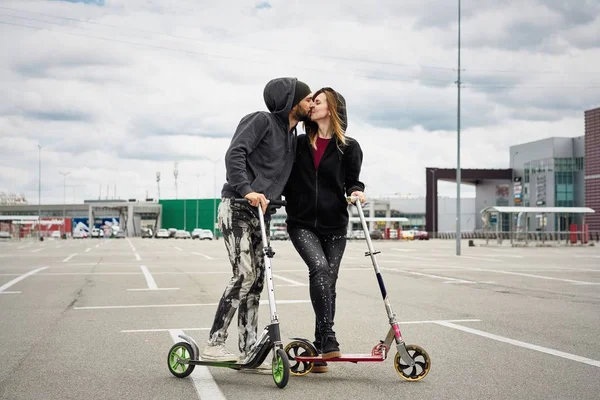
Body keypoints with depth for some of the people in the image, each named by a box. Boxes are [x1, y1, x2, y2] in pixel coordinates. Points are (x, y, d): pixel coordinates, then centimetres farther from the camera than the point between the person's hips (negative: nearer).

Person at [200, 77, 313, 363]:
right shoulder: (262, 120, -8)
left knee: (256, 279, 6)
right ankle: (213, 345, -13)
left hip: (261, 213, 9)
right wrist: (247, 190, -32)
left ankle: (248, 351, 10)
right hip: (237, 209, -9)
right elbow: (234, 153, -20)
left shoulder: (293, 138, 18)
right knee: (244, 274, -17)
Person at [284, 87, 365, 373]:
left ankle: (320, 349, 10)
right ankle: (328, 338, -23)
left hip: (334, 226, 0)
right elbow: (285, 179, 14)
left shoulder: (349, 148, 3)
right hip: (302, 223, 0)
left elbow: (352, 180, 5)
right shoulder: (299, 144, 9)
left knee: (329, 281, 1)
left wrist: (356, 191, -17)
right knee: (319, 267, -24)